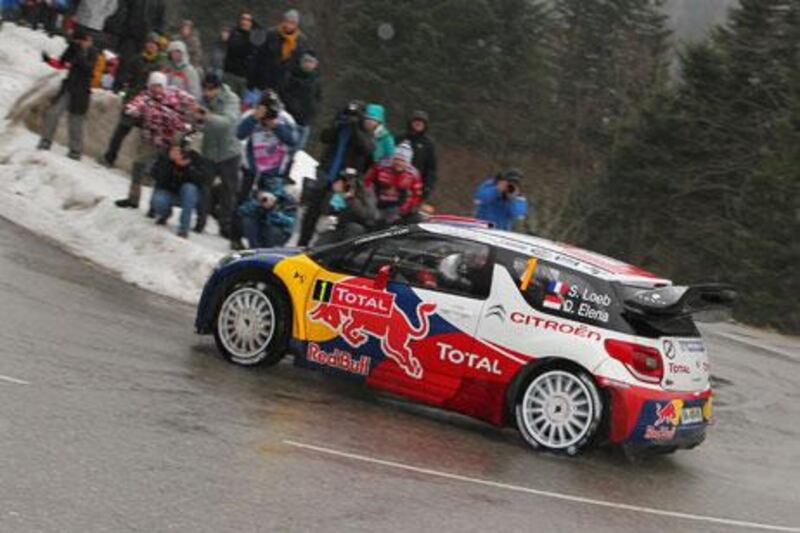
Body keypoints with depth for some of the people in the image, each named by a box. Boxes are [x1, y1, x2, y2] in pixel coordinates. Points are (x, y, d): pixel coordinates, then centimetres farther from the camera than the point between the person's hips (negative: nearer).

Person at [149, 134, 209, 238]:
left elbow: (202, 178, -27)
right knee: (158, 201, -32)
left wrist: (188, 166, -38)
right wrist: (168, 160, -36)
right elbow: (155, 175, -26)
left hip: (188, 195, 0)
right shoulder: (164, 156, -15)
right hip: (167, 191, 0)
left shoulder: (194, 158, -17)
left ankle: (184, 228, -28)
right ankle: (165, 214, 11)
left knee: (189, 187, -34)